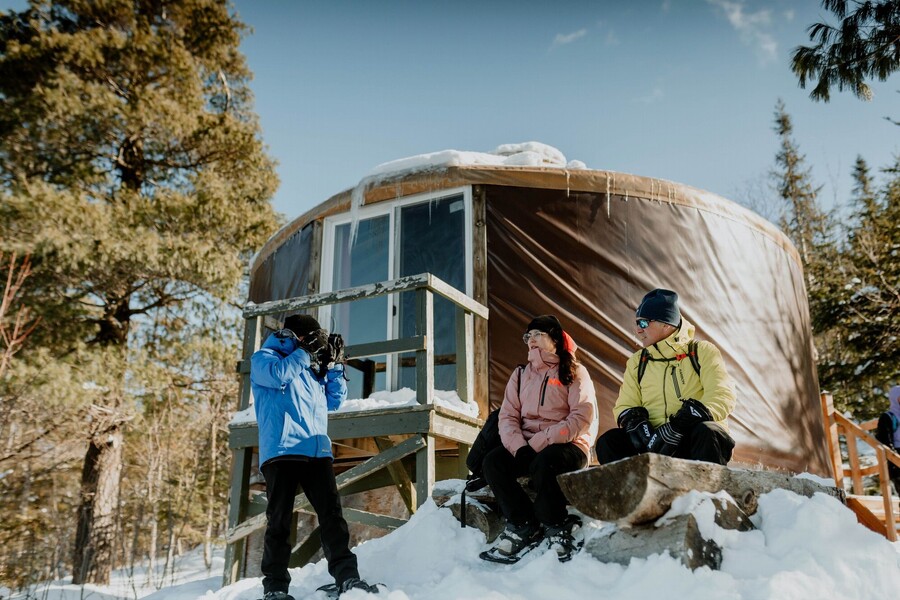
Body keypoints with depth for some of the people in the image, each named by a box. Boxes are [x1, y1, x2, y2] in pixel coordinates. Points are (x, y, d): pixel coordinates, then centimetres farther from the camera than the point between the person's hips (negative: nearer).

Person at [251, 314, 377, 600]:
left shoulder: (312, 367, 27)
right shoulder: (263, 357, 11)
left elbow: (334, 400, 24)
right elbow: (277, 375, -12)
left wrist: (334, 365, 15)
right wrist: (306, 351, -5)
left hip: (317, 451, 5)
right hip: (282, 450, -5)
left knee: (332, 513, -5)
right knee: (279, 520, -2)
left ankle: (347, 576, -7)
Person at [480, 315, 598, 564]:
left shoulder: (574, 372, 4)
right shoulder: (520, 374, 18)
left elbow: (583, 417, -9)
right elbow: (508, 416, 7)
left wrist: (541, 442, -18)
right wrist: (520, 447, -14)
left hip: (568, 446, -5)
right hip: (525, 447, 5)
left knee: (544, 463, -35)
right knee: (493, 462, -21)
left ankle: (556, 527, -13)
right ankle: (523, 526, -10)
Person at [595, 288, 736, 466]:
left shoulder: (702, 352, 3)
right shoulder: (637, 362, 15)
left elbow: (723, 397, -11)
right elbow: (624, 406, 11)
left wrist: (678, 427, -25)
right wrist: (636, 425, -15)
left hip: (697, 442, -3)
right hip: (655, 441, 3)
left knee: (707, 432, -36)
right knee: (609, 442, -22)